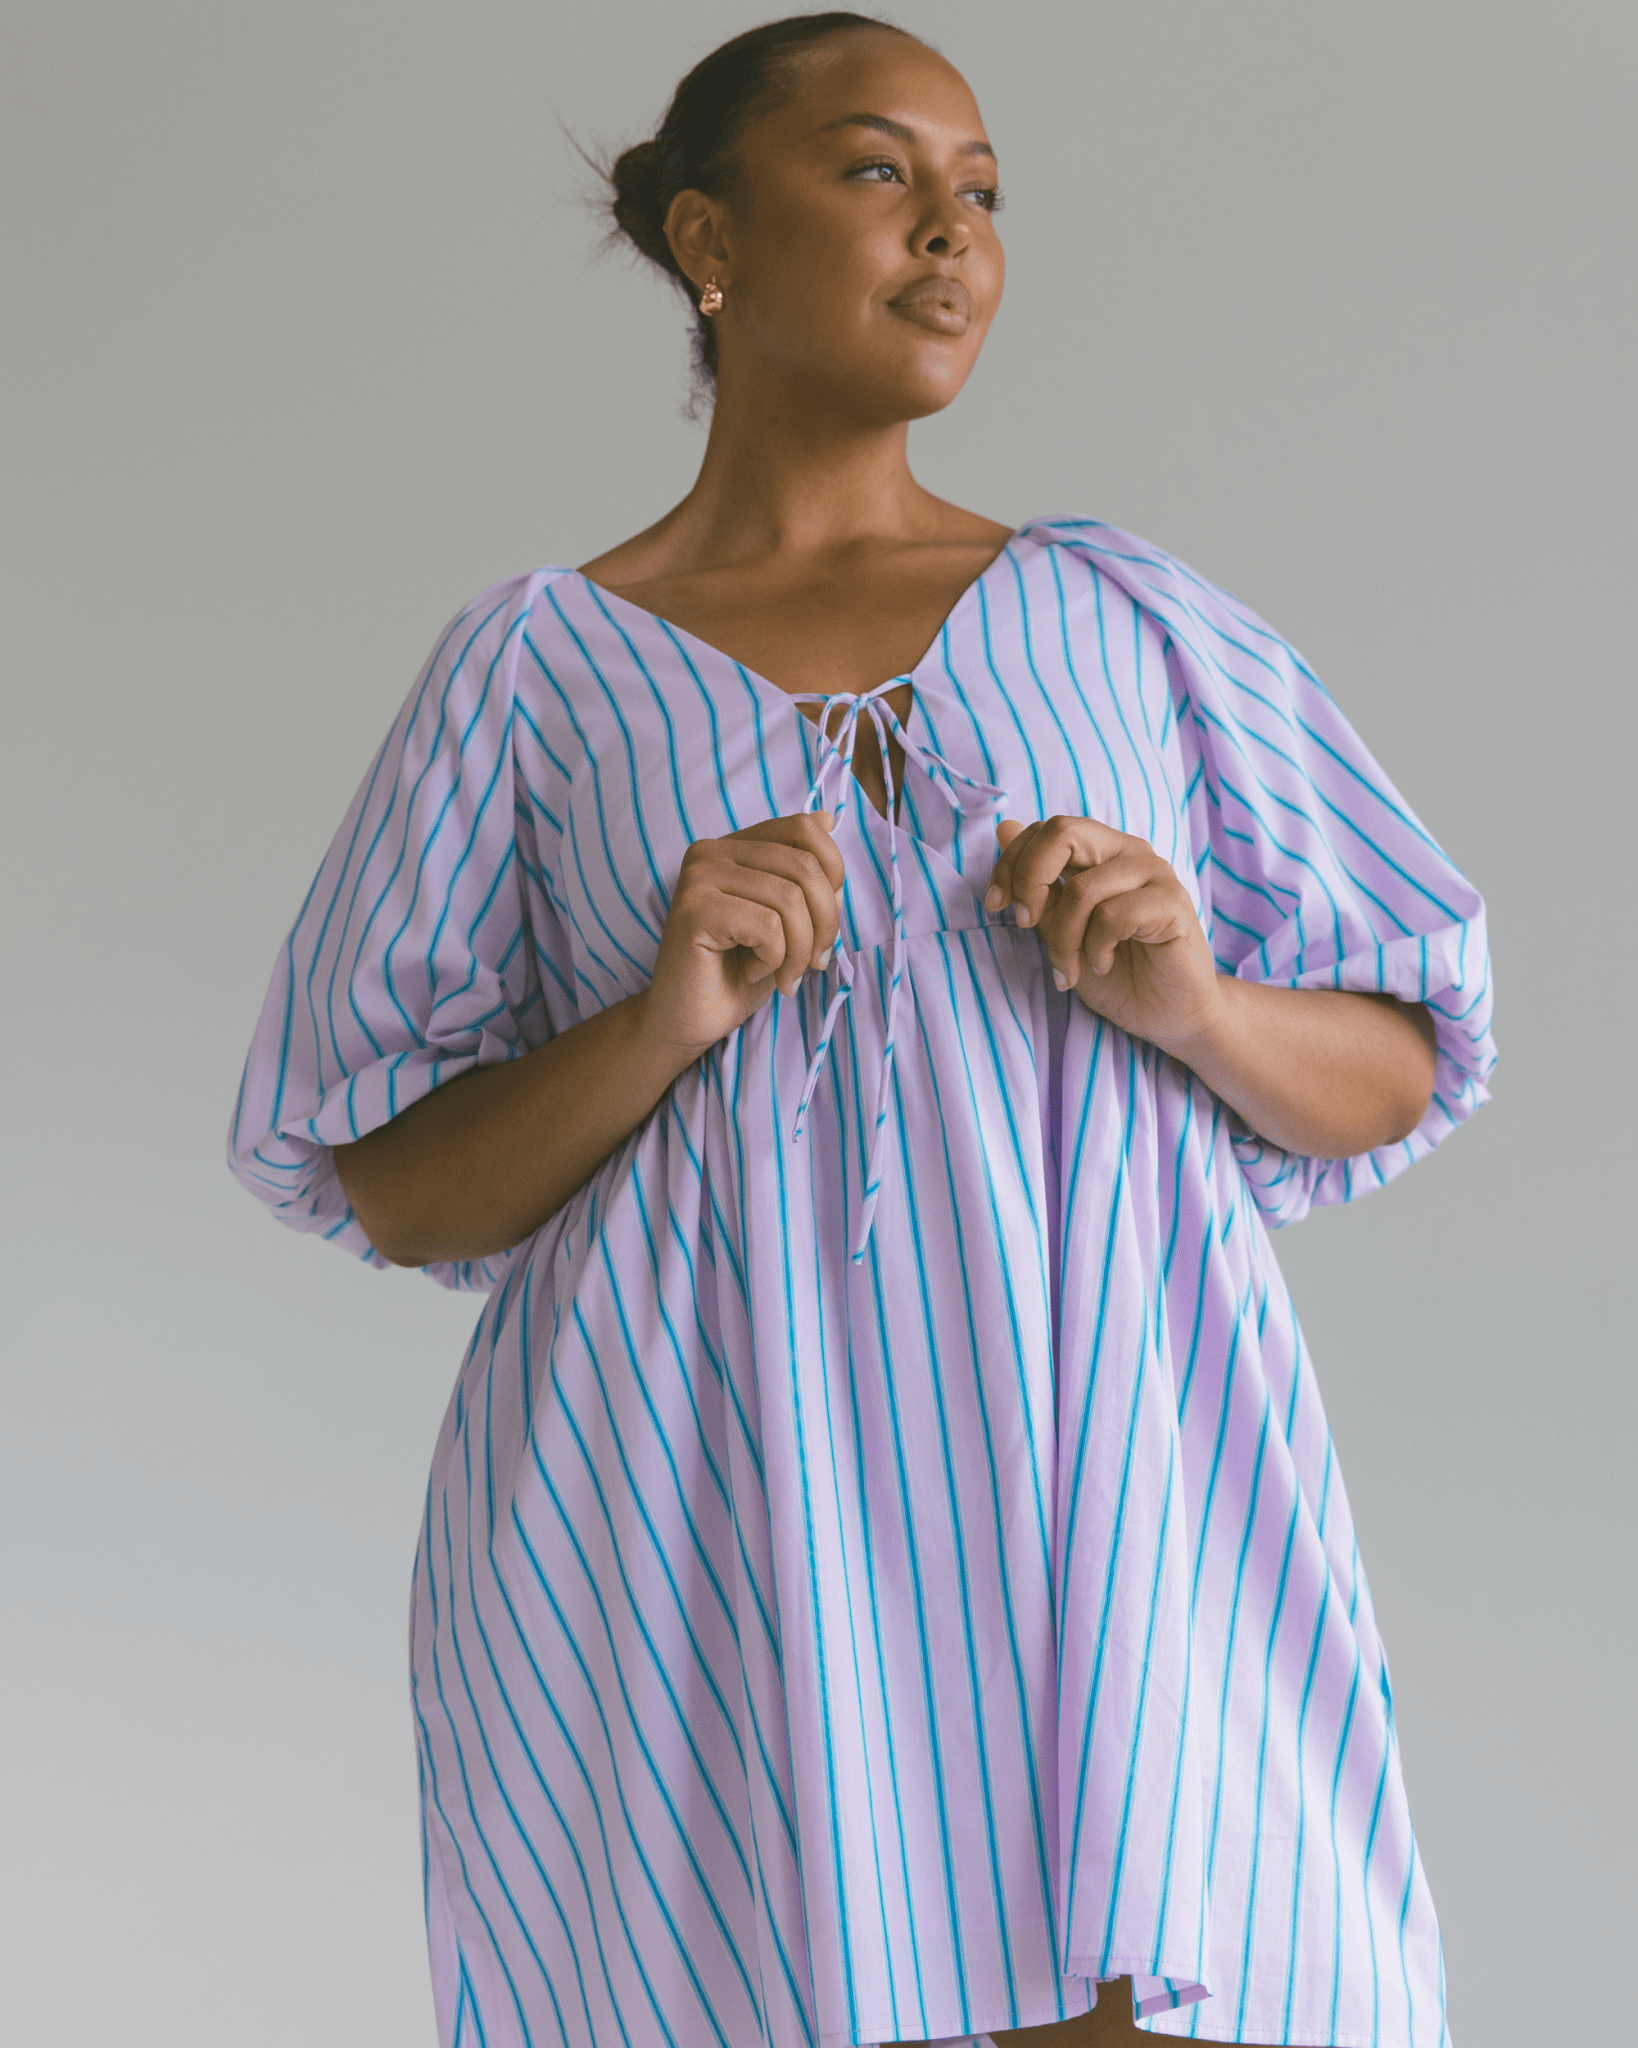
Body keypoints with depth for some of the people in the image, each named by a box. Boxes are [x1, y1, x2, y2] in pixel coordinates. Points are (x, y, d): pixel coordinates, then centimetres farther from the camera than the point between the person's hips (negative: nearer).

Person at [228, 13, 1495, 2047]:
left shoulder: (1134, 622, 12)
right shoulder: (541, 667, 8)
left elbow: (1390, 1078, 14)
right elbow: (397, 1192, 6)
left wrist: (1192, 1004, -7)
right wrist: (661, 1023, -12)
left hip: (1106, 1533, 1)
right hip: (695, 1563, -1)